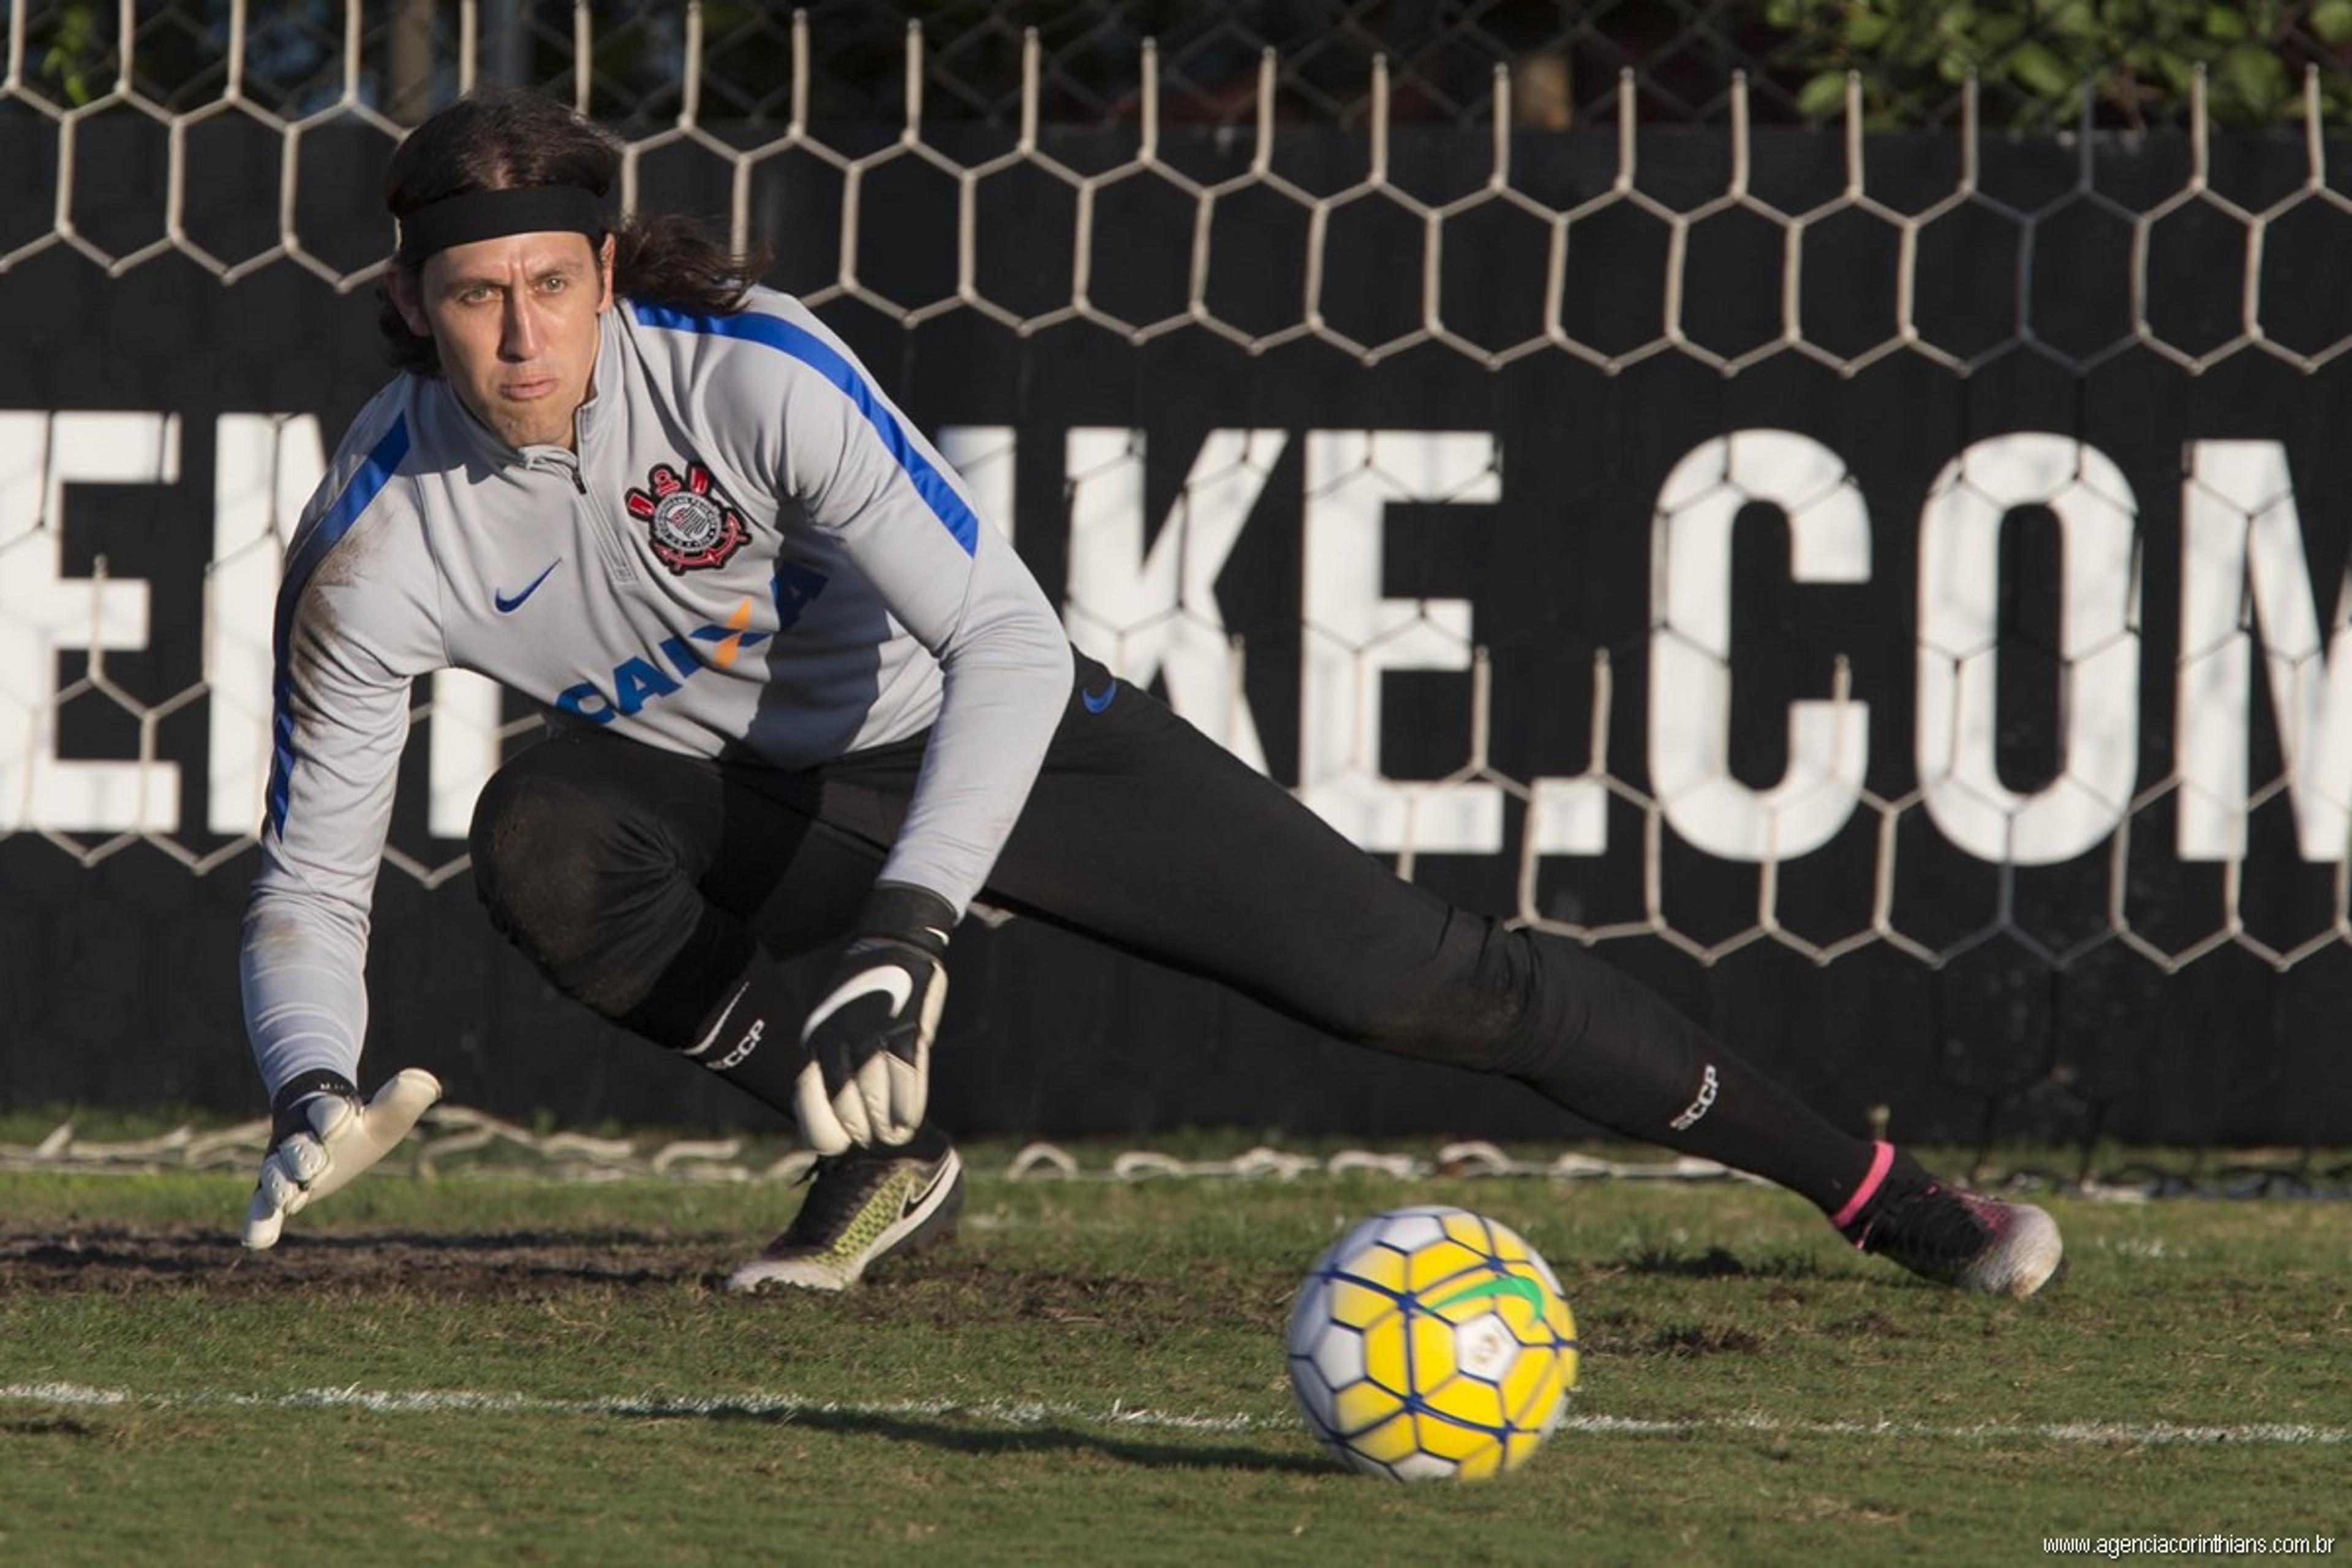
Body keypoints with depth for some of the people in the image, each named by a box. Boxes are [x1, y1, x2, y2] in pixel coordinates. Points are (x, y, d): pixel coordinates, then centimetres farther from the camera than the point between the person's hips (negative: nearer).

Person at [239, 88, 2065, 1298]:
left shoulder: (750, 365, -30)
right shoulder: (377, 539, -21)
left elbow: (1007, 643, -33)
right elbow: (310, 883, -15)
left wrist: (904, 937, -45)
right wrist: (311, 1095, -36)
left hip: (992, 726, -2)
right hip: (757, 807, 2)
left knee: (1408, 972, -11)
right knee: (539, 835, -31)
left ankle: (1886, 1194, 2)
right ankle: (876, 1160, -10)